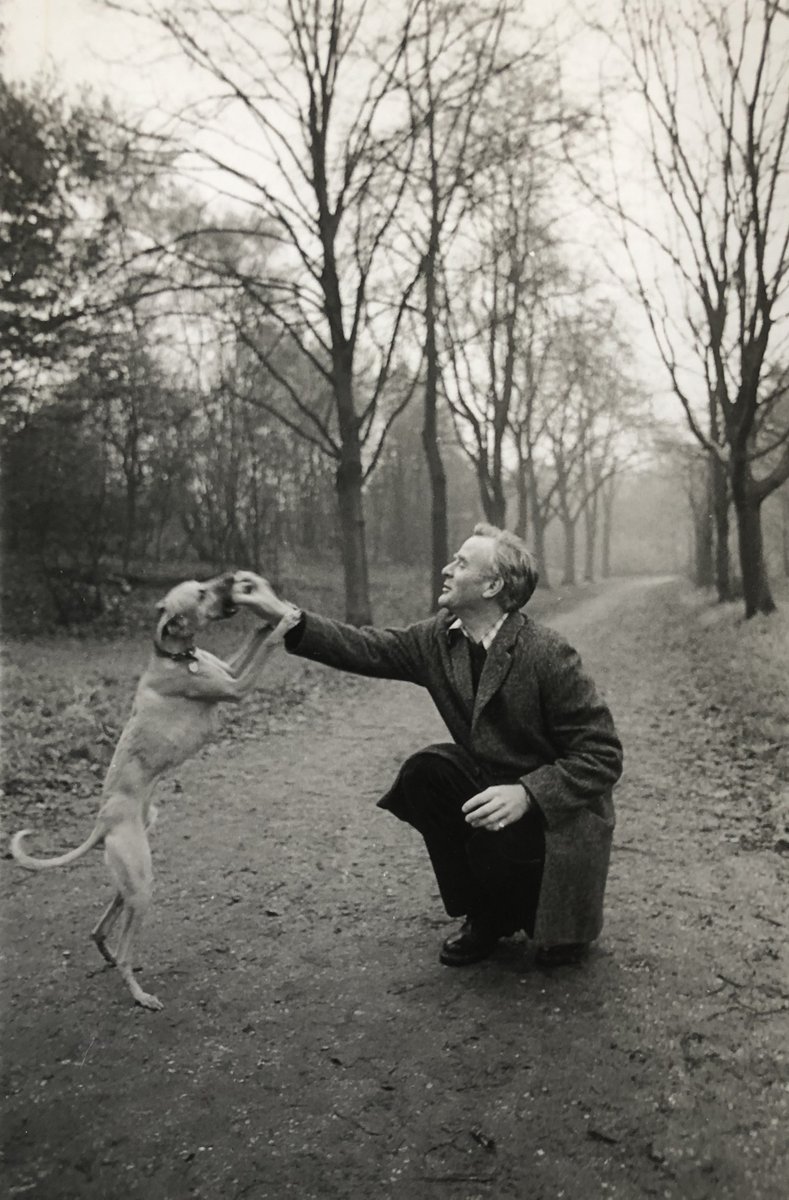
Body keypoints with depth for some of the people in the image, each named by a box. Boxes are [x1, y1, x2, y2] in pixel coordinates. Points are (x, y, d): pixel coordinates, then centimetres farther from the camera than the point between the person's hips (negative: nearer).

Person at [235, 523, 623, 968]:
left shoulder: (550, 654, -24)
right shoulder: (440, 637, -4)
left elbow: (603, 756, -22)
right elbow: (370, 648, -3)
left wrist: (526, 794, -35)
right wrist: (282, 614, -11)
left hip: (556, 810, -6)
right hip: (489, 783, 6)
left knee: (493, 842, -32)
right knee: (423, 772, -18)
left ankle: (549, 914, 6)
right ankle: (485, 916, 2)